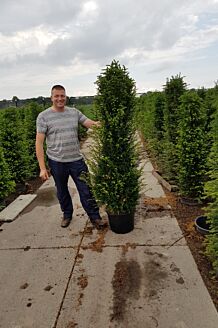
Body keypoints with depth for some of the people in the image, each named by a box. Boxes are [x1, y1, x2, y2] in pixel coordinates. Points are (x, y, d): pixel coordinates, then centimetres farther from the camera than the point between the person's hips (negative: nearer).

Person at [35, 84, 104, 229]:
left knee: (86, 191, 6)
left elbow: (92, 124, -1)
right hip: (57, 162, -1)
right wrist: (42, 168, -12)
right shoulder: (43, 116, -6)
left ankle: (95, 217, 21)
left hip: (77, 160, 1)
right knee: (62, 191, 17)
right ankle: (67, 214, 40)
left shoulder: (74, 112, 4)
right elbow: (39, 142, -8)